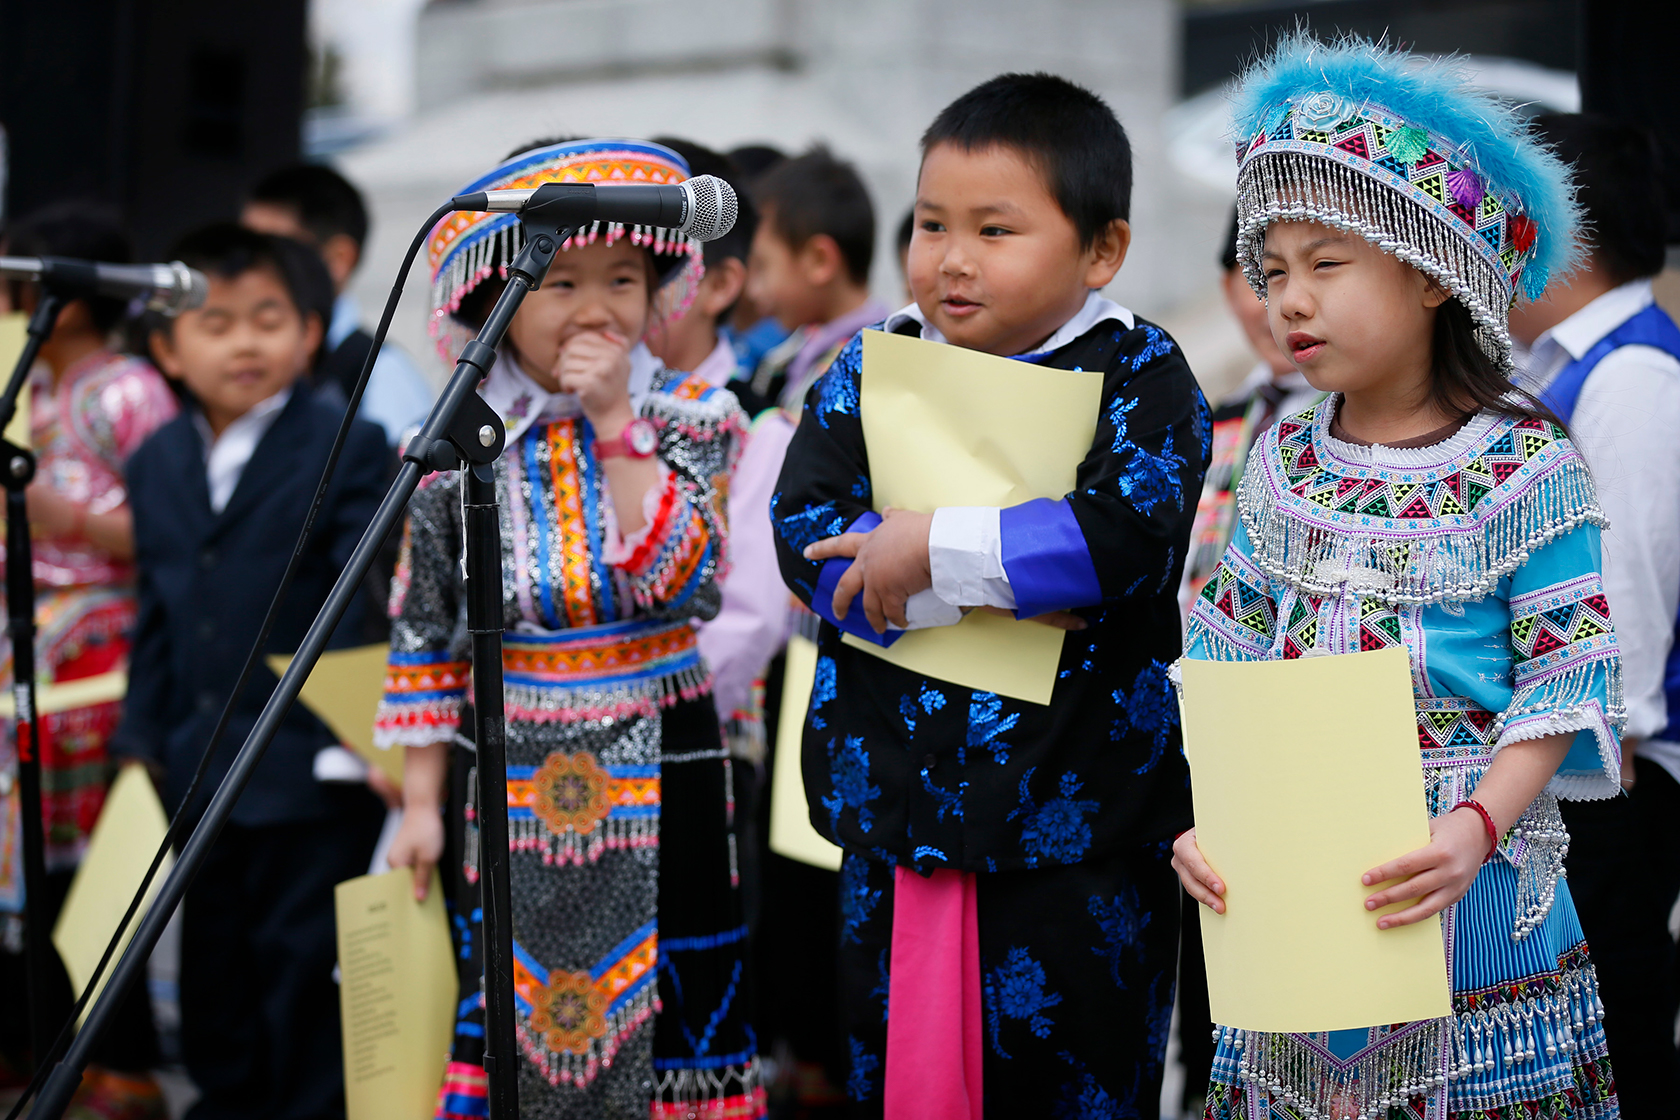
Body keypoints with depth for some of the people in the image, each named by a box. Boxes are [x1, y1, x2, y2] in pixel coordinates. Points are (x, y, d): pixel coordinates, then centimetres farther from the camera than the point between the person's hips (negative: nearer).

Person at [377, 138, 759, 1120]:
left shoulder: (691, 418, -3)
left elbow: (683, 584, -18)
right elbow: (426, 636, 5)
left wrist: (616, 425, -19)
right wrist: (422, 803, 4)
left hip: (655, 784, -1)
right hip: (508, 783, 1)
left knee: (664, 1025, 2)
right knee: (507, 1023, 7)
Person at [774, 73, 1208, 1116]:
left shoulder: (1141, 376, -5)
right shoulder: (871, 369, 5)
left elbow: (1131, 532, -22)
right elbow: (805, 535, -7)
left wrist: (935, 550, -20)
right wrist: (989, 585, -18)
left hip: (1080, 840, -4)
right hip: (891, 814, 4)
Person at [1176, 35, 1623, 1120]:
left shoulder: (1522, 465, -8)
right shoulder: (1282, 465, 6)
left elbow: (1560, 687, -10)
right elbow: (1229, 671, 8)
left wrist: (1477, 828, -23)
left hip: (1468, 888, -4)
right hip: (1289, 886, 4)